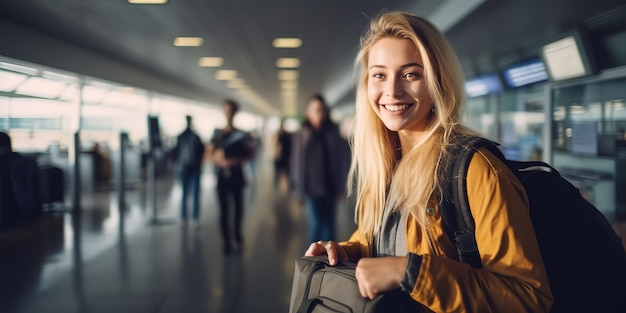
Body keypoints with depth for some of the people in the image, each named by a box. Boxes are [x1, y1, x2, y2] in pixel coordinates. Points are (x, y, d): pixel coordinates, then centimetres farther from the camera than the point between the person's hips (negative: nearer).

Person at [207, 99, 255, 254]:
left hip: (237, 175, 0)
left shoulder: (242, 135, 0)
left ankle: (237, 234, 32)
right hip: (222, 176, 0)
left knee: (238, 207, 9)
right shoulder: (217, 134, 5)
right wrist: (219, 160, -17)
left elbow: (250, 154, -3)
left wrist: (236, 160, -18)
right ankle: (227, 242, 1)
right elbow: (210, 154, 3)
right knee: (224, 209, -2)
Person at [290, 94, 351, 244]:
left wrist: (341, 186, 3)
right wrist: (299, 188, -2)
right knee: (316, 223, -7)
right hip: (312, 187, -2)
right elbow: (296, 162, 0)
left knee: (329, 223, 7)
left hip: (330, 187, 2)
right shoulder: (302, 135, -2)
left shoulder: (333, 133, 2)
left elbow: (343, 159, 5)